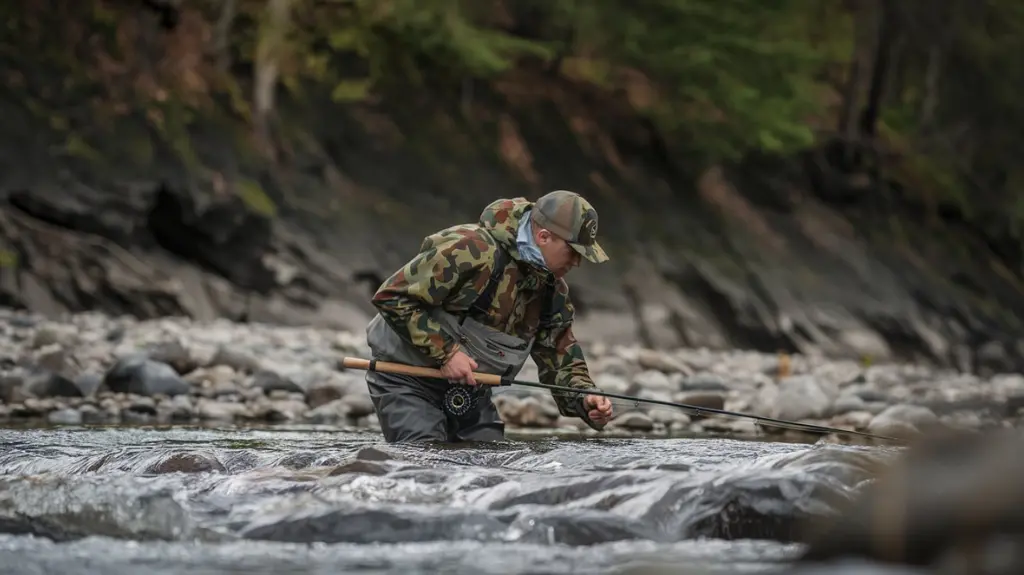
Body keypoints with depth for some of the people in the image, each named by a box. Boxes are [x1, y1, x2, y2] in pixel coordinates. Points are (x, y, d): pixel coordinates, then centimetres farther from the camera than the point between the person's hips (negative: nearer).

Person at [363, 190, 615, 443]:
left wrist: (585, 399, -16)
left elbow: (562, 361, 6)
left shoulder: (554, 291, -2)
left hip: (469, 390, 8)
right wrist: (445, 352, -27)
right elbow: (392, 296, -26)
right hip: (407, 382, -7)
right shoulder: (471, 249, -27)